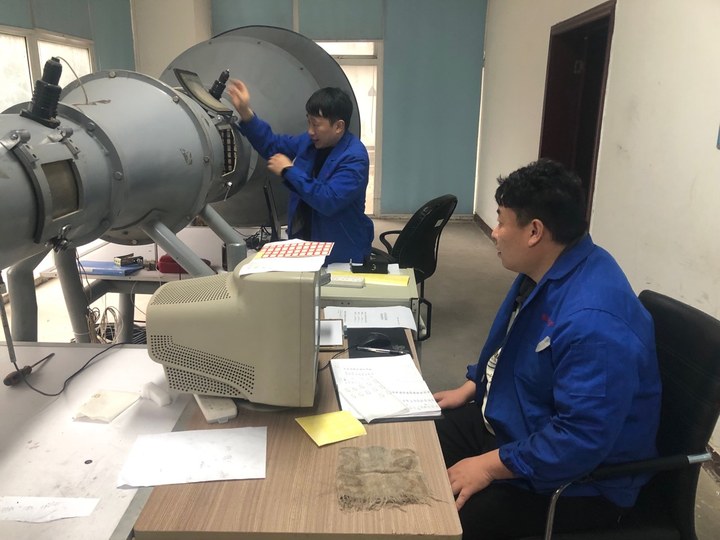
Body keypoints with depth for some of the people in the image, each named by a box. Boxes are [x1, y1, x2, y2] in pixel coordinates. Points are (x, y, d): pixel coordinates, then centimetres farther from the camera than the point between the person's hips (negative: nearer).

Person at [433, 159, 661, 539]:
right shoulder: (543, 271, 0)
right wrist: (469, 389, 11)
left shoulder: (592, 321, -33)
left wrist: (490, 465, -26)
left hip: (575, 478, -9)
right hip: (511, 420, 9)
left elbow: (582, 438, -33)